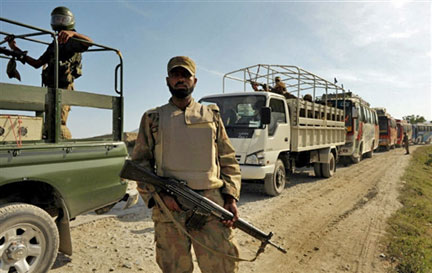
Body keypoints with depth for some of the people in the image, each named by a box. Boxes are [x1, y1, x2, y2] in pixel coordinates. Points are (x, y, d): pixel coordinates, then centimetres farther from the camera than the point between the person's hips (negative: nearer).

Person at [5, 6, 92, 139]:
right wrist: (16, 49, 23)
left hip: (64, 88, -8)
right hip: (51, 88, 8)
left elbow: (89, 42, -21)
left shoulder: (72, 41, 2)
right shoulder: (53, 45, 25)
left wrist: (73, 33, -37)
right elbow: (37, 64, 26)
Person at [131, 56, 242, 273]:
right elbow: (139, 164, 8)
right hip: (169, 207, 0)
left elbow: (229, 162, 12)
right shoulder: (153, 118, 12)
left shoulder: (212, 116, 14)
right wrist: (158, 194, -7)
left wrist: (231, 198, 0)